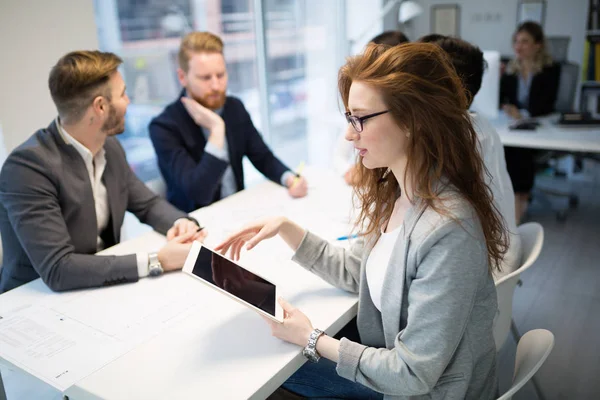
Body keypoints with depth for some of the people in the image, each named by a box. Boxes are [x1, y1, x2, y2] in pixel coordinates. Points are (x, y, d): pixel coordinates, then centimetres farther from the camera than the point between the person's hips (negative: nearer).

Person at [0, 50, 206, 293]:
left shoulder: (109, 147, -1)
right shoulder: (28, 166, -23)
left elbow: (148, 204, 10)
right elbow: (57, 269, -28)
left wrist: (181, 222, -12)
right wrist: (157, 262, -30)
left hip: (100, 287, 7)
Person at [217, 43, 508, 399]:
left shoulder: (449, 231, -33)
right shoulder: (393, 192, -8)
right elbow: (353, 270, 6)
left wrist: (312, 339, -17)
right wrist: (286, 228, -5)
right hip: (388, 365, 6)